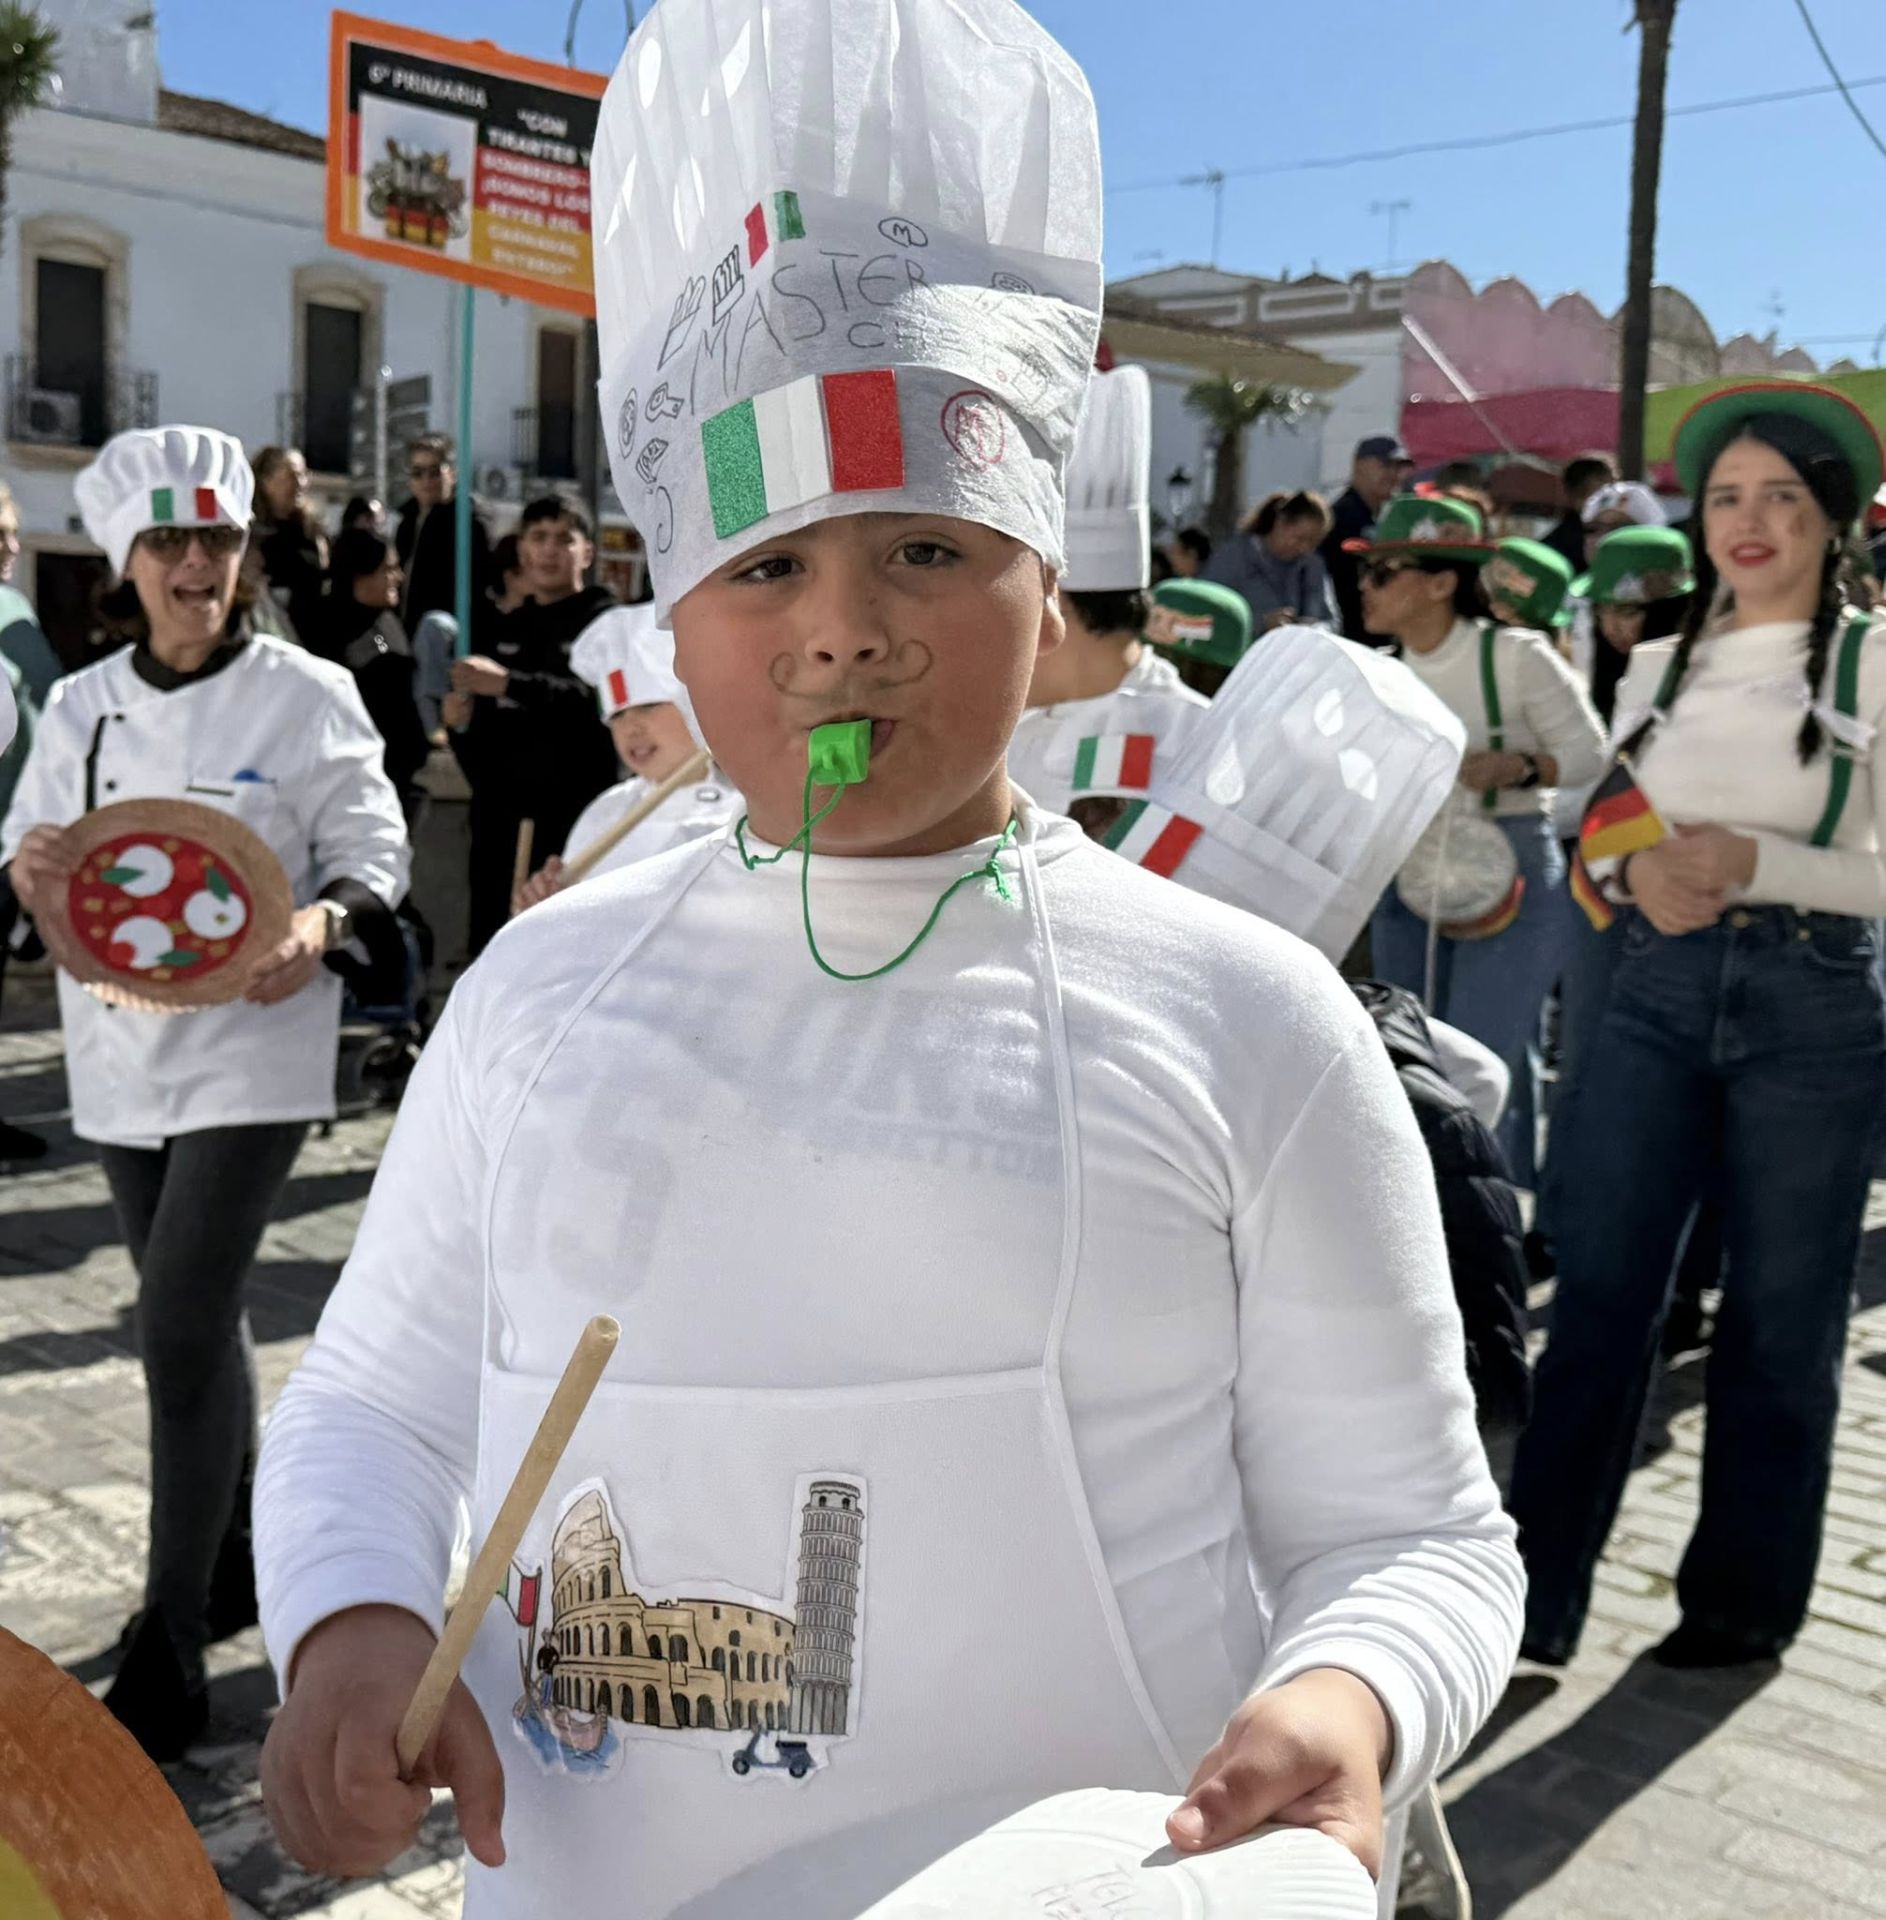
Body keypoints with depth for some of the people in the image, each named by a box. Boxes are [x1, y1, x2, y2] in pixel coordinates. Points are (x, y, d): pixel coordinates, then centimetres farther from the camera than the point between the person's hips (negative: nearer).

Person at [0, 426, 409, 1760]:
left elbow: (374, 849, -4)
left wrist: (322, 924, -25)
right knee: (198, 1317, 16)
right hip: (123, 1050, 5)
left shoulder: (308, 696, -6)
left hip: (252, 1043, -5)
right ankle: (244, 1559, 36)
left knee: (184, 1329, -10)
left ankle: (171, 1649, 1)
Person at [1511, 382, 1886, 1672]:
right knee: (1599, 1297, 2)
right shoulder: (1658, 667, 11)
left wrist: (1755, 862, -19)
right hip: (1660, 992, 3)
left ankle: (1744, 1599, 25)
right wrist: (1636, 875, -8)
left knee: (1780, 1321, 8)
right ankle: (1541, 1593, 11)